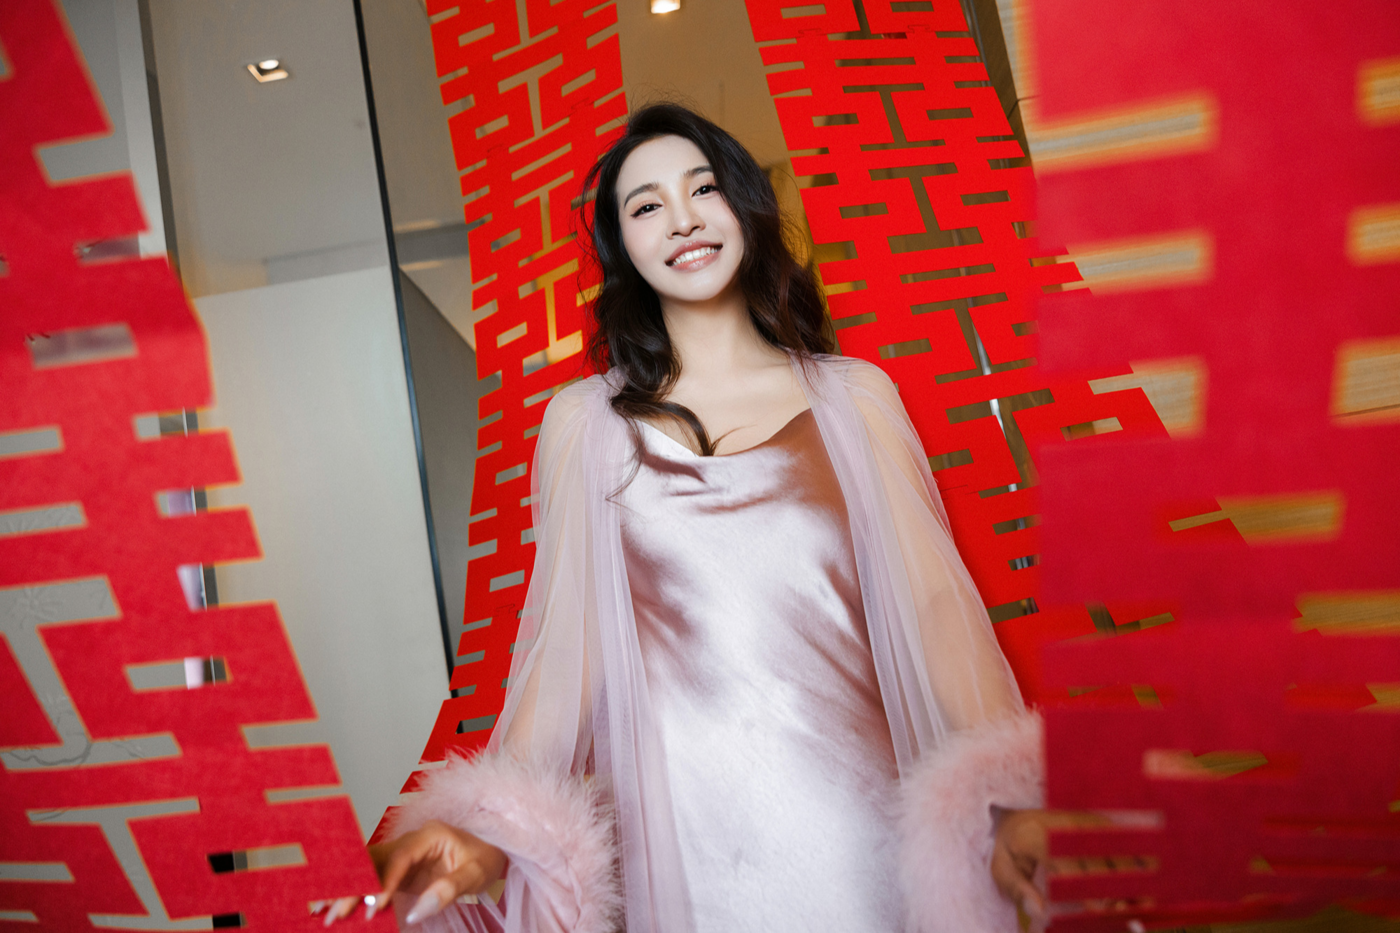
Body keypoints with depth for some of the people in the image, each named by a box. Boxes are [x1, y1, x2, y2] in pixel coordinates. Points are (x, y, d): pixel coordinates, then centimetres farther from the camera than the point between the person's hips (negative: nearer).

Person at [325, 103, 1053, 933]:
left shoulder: (854, 396, 5)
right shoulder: (584, 421, 5)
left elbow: (932, 602, 0)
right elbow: (568, 641, 3)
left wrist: (1008, 802, -12)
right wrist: (495, 833, -8)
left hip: (860, 825, 1)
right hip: (686, 844, 0)